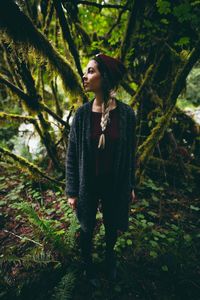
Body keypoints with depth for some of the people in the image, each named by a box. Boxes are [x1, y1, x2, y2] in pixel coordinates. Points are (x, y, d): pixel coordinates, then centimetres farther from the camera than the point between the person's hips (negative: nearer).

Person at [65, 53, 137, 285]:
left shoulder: (126, 114, -12)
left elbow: (130, 153, -2)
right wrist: (71, 191, -4)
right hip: (88, 185, 0)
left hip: (116, 185, 1)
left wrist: (131, 186, 4)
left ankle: (109, 260, 56)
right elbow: (72, 155, -6)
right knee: (87, 227, 20)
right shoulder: (82, 113, -11)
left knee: (112, 226, 22)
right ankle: (87, 262, 52)